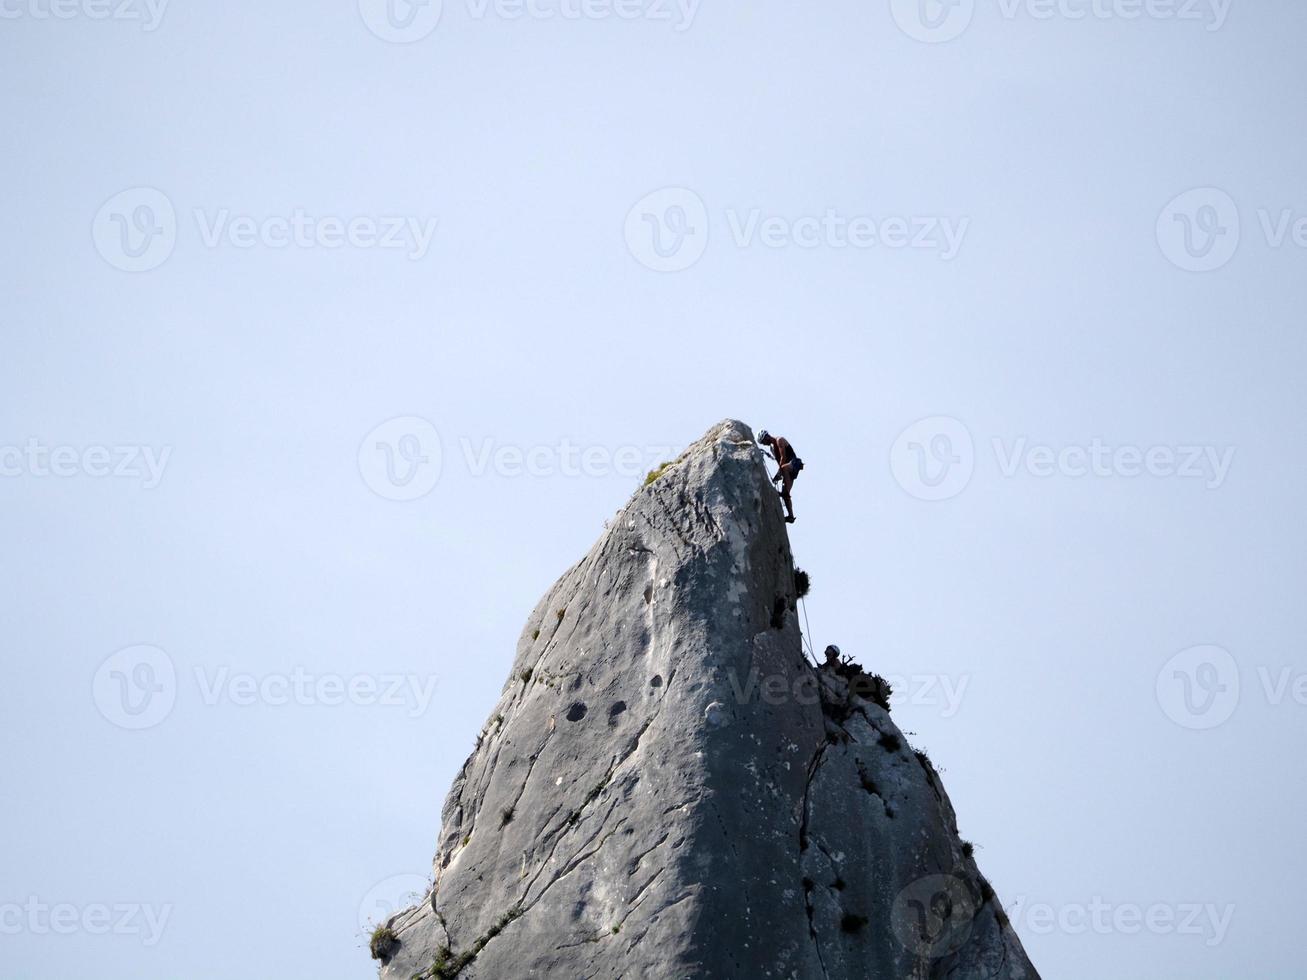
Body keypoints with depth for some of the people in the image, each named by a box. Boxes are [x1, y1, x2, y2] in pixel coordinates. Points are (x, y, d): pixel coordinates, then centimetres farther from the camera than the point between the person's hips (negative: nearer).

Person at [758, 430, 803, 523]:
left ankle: (786, 492, -44)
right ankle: (790, 515, 1)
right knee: (785, 495, 1)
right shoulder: (772, 447, 19)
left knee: (784, 468, -44)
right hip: (787, 469, 9)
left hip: (794, 463, -9)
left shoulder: (779, 440, -9)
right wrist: (779, 474, 6)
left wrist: (778, 473, -20)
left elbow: (783, 457, -17)